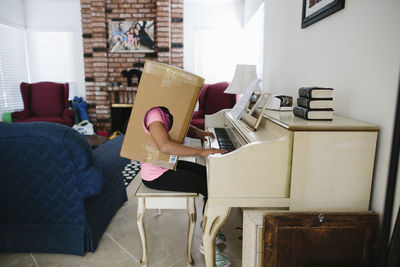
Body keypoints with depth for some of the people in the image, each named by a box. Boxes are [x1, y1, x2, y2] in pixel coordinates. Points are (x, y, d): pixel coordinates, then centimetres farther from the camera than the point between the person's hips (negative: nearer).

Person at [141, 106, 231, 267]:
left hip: (168, 164, 10)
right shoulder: (154, 113, -23)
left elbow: (185, 128, 20)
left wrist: (201, 134, -1)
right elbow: (165, 146, -38)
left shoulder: (166, 113, 8)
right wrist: (201, 152, -37)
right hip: (156, 175, -10)